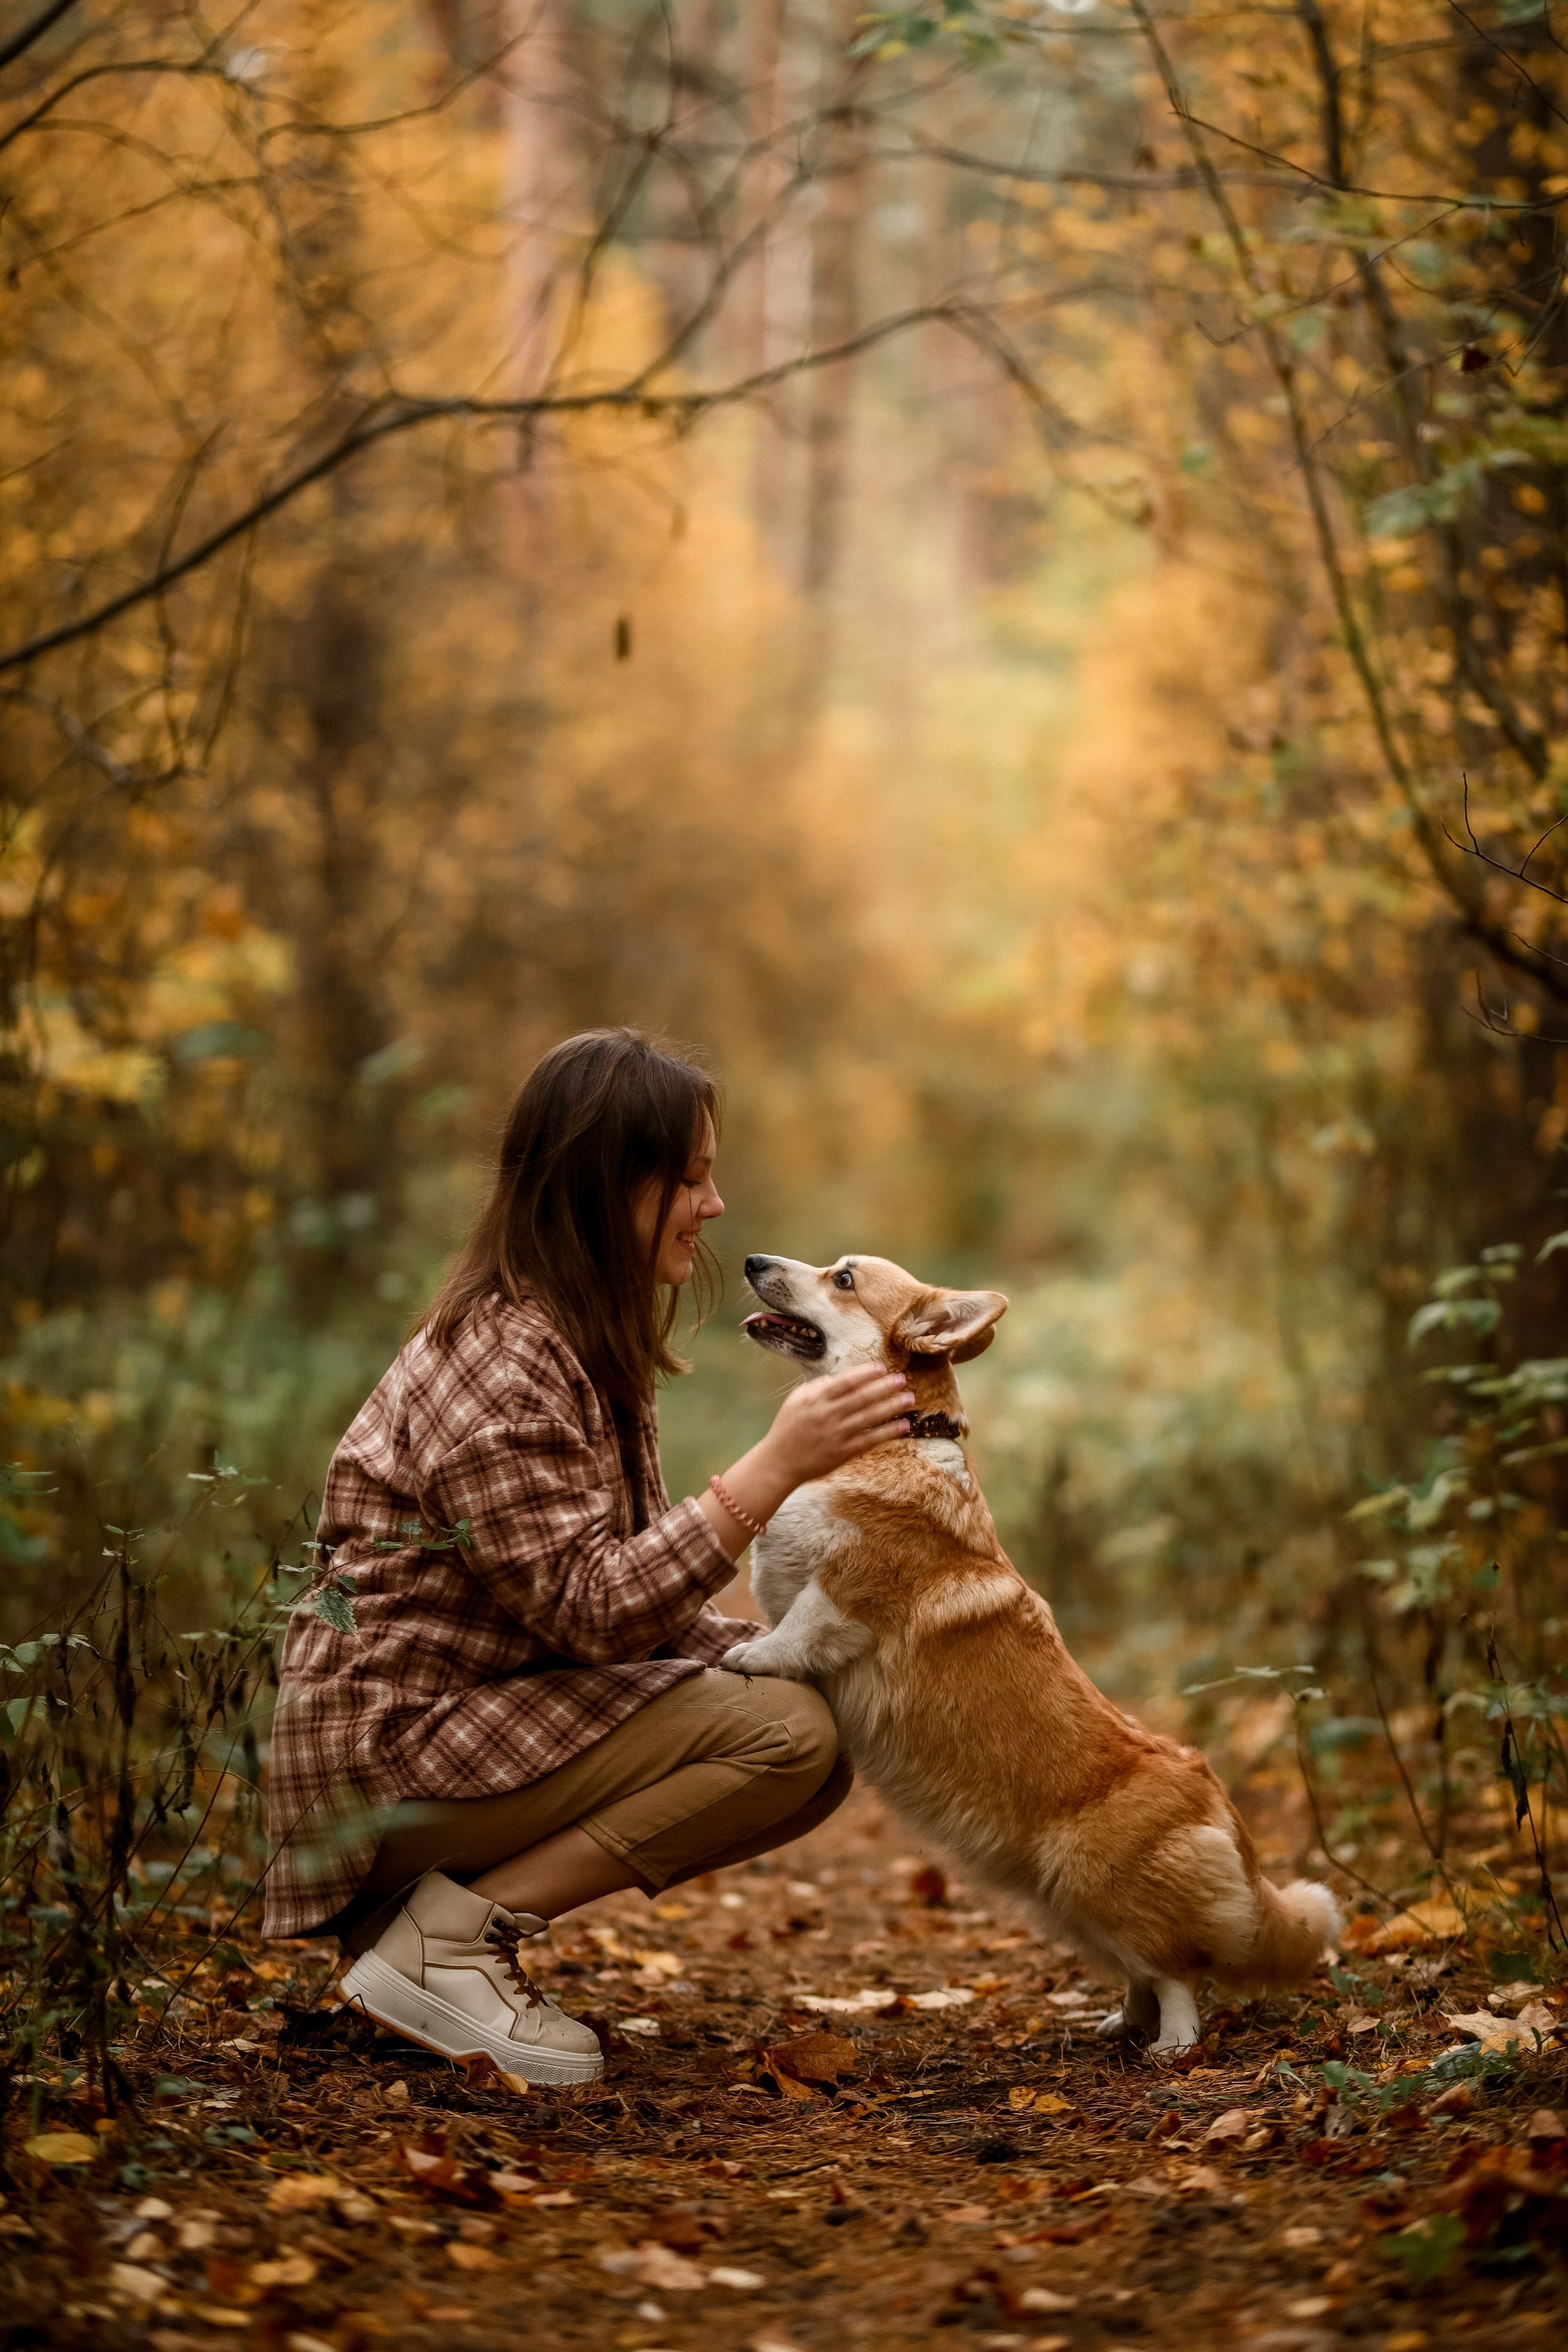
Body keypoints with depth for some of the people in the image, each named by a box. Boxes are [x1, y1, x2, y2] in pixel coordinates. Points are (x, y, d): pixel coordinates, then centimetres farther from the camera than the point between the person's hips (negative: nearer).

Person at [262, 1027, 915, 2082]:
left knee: (813, 1710, 2)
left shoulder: (589, 1344, 12)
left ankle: (454, 1900, 5)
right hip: (396, 1747, -10)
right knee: (788, 1736, -20)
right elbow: (591, 1610, -26)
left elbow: (633, 1587, 11)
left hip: (488, 1711, 10)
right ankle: (452, 1937, -12)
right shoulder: (497, 1363, -20)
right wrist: (776, 1468, -30)